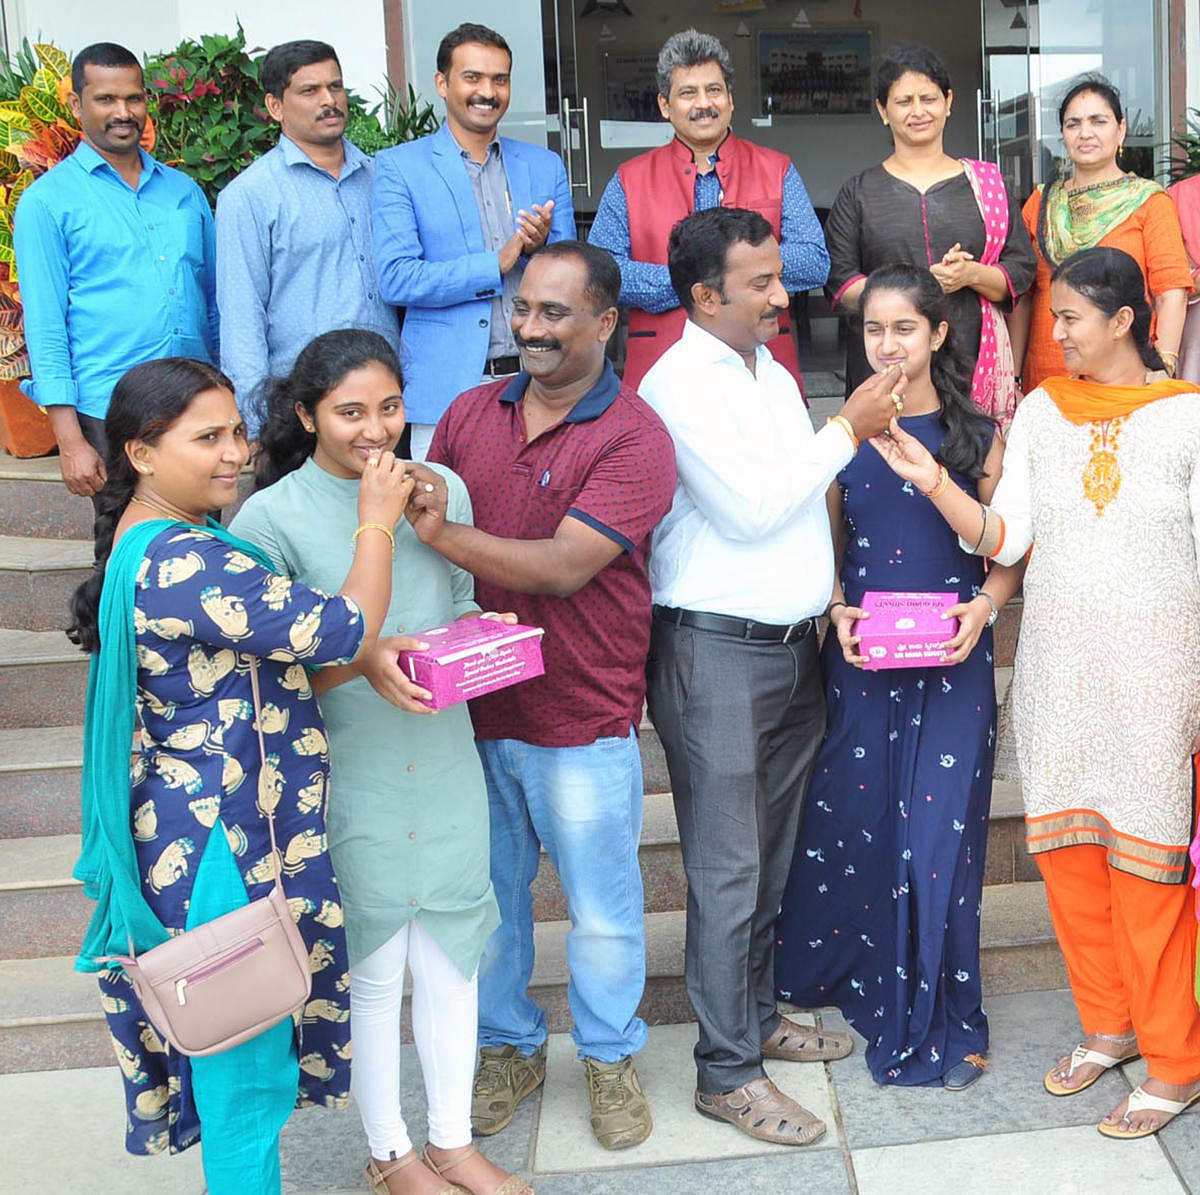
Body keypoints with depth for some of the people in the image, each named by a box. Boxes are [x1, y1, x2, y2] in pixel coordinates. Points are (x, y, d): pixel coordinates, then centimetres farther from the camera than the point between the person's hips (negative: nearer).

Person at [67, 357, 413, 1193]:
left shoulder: (149, 542, 7)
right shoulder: (184, 564, -27)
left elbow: (263, 668, 14)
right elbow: (342, 630, -25)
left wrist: (369, 658, 3)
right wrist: (376, 524, -13)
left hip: (195, 830, 10)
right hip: (223, 847, -10)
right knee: (249, 1058, 6)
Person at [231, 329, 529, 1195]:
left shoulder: (443, 489, 2)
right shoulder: (271, 519, -11)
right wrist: (363, 661, -25)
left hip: (446, 766, 4)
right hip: (348, 782, -4)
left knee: (450, 953, 15)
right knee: (373, 968, 11)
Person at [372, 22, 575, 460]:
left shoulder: (545, 165, 13)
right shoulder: (398, 167, 2)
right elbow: (395, 278, -8)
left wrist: (540, 247, -10)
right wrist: (496, 264, -13)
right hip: (446, 388, -3)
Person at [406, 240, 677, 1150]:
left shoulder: (635, 438, -12)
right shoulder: (471, 413, 5)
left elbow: (563, 566, -22)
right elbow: (425, 522, 12)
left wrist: (439, 534, -24)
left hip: (584, 720, -4)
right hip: (473, 707, 5)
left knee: (603, 905, 11)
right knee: (487, 892, 17)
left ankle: (611, 1058, 33)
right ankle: (508, 1047, 38)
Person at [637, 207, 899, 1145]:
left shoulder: (773, 375, 15)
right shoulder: (678, 385, -12)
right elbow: (748, 510, -18)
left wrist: (832, 588, 11)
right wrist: (847, 432, -11)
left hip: (794, 646, 8)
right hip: (717, 653, -8)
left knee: (771, 856, 17)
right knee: (728, 869, -2)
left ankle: (757, 1016, 32)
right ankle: (727, 1071, 8)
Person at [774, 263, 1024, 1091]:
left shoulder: (977, 434, 0)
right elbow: (829, 544, 9)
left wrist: (984, 607, -14)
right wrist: (838, 612, -8)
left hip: (952, 659, -1)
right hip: (862, 658, 2)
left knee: (940, 831, -1)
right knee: (853, 821, 5)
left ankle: (941, 1019, 16)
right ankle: (860, 979, 31)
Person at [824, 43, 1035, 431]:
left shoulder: (986, 182, 14)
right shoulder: (859, 193, 11)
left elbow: (1022, 271, 10)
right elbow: (839, 285, 1)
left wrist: (971, 274, -11)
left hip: (976, 364, 1)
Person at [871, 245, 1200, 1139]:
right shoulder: (1042, 410, 7)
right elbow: (1004, 538, 2)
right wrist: (934, 482, -13)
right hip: (1057, 662, 4)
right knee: (1067, 849, 9)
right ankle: (1108, 1024, 28)